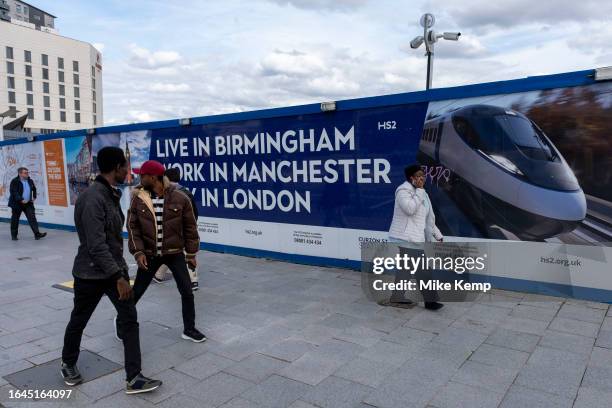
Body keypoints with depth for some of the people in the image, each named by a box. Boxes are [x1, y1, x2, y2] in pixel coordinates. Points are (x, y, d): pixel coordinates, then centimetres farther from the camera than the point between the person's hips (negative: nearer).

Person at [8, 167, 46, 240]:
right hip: (17, 204, -4)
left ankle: (37, 234, -10)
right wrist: (21, 200, -26)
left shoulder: (30, 181, 7)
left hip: (28, 203, 4)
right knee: (15, 219, 8)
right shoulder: (14, 181, -11)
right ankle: (14, 235, 21)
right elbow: (13, 192, -19)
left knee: (32, 218, -6)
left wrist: (34, 197, 13)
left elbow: (34, 189, 25)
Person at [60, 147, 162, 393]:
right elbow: (96, 245, -28)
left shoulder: (111, 195, 5)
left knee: (129, 320, 1)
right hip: (91, 274, -8)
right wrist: (119, 277, -28)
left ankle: (133, 378, 7)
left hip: (114, 269, 8)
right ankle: (68, 364, 42)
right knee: (78, 321, 16)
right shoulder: (92, 198, -24)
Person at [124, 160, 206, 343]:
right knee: (136, 292, 12)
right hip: (149, 254, 1)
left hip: (175, 253, -1)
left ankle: (189, 329, 20)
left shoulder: (180, 198, -12)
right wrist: (138, 252, -14)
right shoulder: (138, 198, -7)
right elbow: (133, 227, -3)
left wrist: (191, 254, -1)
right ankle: (121, 322, 38)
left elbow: (190, 227, -4)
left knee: (187, 292, 2)